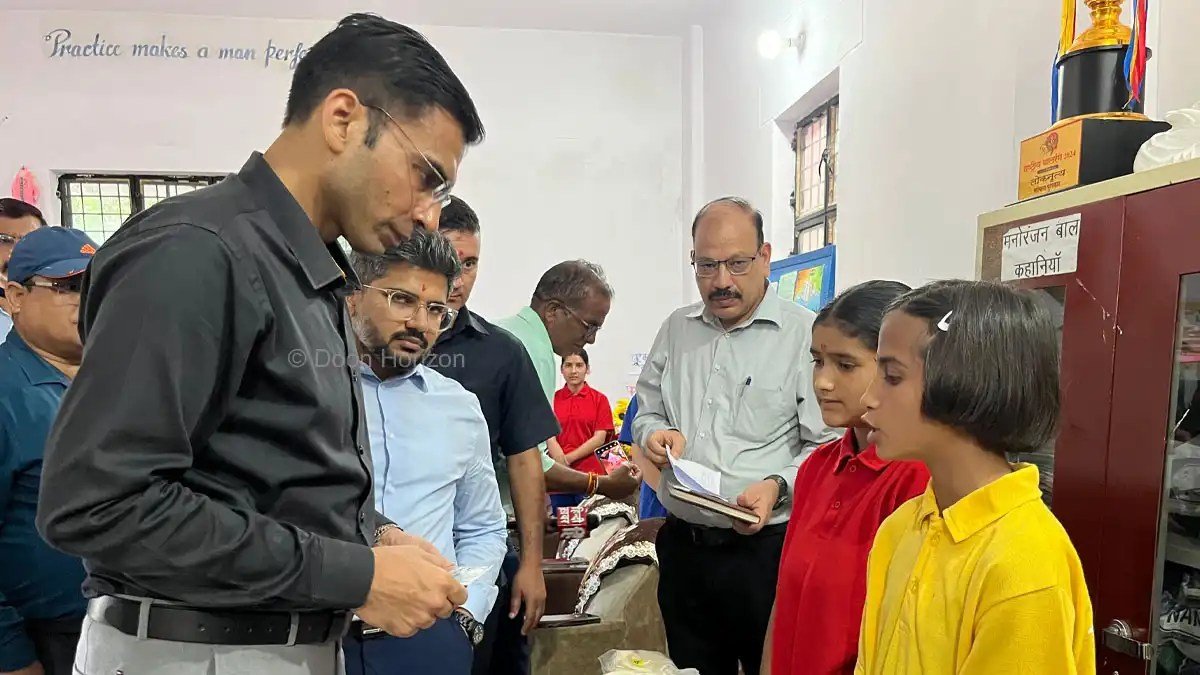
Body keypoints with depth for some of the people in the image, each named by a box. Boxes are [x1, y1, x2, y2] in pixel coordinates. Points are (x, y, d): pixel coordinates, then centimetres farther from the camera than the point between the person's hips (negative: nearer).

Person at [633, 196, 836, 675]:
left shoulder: (805, 334, -10)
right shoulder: (675, 329, 8)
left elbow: (826, 447, -11)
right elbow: (647, 412, 17)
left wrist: (777, 487, -26)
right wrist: (654, 433, -4)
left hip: (767, 547, -5)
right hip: (683, 545, 5)